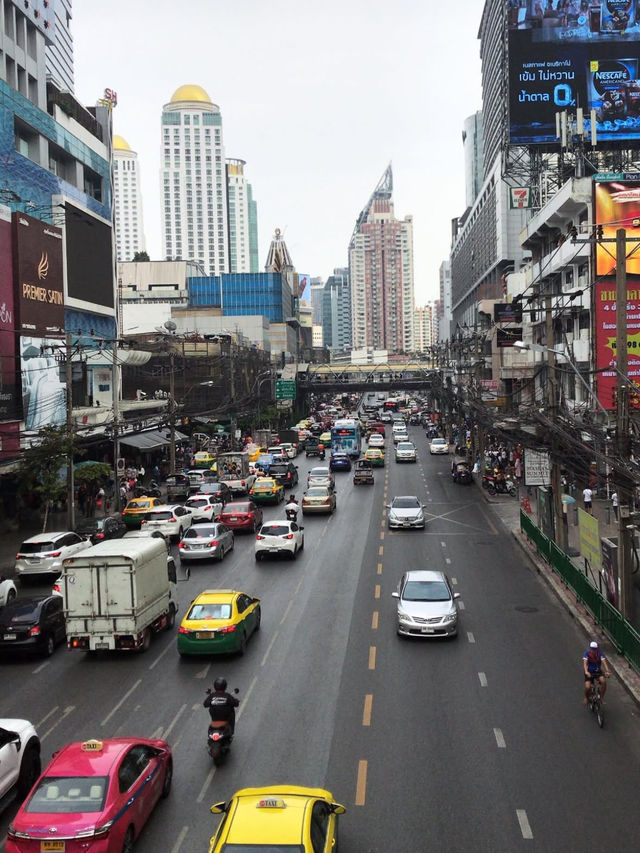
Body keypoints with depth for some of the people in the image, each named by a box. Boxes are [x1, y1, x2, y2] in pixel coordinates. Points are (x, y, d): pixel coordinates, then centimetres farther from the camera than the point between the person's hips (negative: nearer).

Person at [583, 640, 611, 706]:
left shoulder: (600, 654, -11)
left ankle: (602, 697, -8)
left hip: (598, 671, 1)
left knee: (603, 681, -29)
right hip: (589, 672, -1)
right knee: (587, 687, -21)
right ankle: (586, 698, 12)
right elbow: (585, 663, -27)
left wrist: (607, 671, -42)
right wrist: (586, 672, -45)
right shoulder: (587, 653, -14)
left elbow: (604, 662, -24)